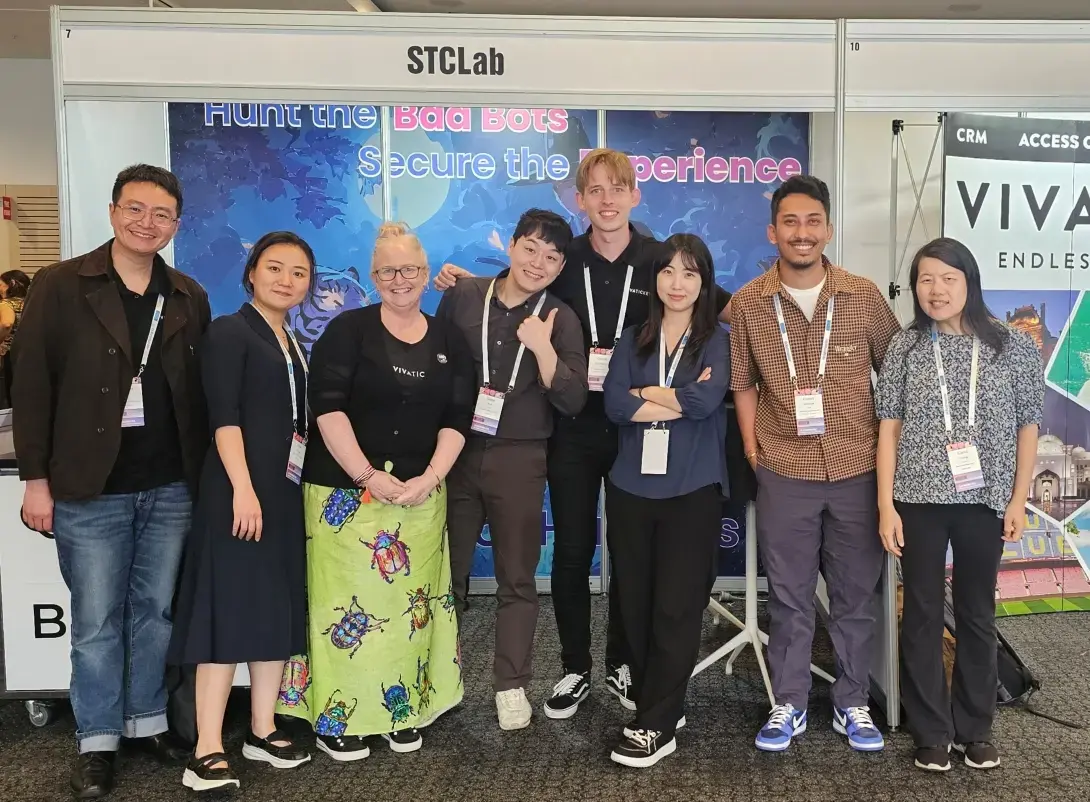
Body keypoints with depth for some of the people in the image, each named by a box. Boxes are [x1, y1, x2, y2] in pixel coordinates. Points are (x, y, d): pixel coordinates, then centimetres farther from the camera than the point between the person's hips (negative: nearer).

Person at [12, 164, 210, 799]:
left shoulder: (190, 298, 7)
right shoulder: (60, 286, -2)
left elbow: (201, 390, 9)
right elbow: (32, 385, -4)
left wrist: (205, 475, 5)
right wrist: (36, 478, -7)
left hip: (171, 487, 3)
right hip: (90, 488, -3)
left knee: (156, 611, 13)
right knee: (97, 622, 6)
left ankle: (148, 722, 29)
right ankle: (97, 741, 21)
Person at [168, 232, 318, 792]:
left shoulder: (293, 345, 18)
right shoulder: (229, 332, -4)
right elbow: (224, 416, -14)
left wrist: (301, 489, 13)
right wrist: (243, 488, -23)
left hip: (287, 492, 8)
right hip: (239, 489, -8)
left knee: (278, 610, 10)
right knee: (229, 609, -7)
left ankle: (262, 731, 20)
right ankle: (207, 750, -1)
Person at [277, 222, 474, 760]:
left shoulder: (449, 341, 9)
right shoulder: (348, 329, -1)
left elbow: (457, 418, 4)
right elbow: (328, 407, -10)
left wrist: (429, 478, -9)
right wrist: (368, 475, -16)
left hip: (420, 494, 3)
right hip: (346, 489, -3)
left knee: (410, 602, 6)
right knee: (348, 602, -1)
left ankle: (403, 711, 21)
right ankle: (338, 715, 13)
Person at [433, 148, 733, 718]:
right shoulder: (563, 260, 0)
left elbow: (734, 311, 3)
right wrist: (463, 284, -2)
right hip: (574, 428, 1)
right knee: (572, 551, 6)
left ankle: (620, 665, 28)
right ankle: (575, 670, 23)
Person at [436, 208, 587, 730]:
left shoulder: (559, 320, -2)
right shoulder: (461, 297, 1)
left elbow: (572, 402, -10)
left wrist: (542, 347, -22)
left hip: (518, 461, -1)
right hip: (456, 452, 1)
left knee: (517, 580, 7)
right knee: (446, 570, 11)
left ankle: (511, 685, 20)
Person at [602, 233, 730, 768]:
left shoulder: (717, 340, 3)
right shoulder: (633, 340, 10)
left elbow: (707, 400, -15)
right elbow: (614, 405, -5)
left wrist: (645, 393, -4)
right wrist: (681, 399, -10)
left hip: (693, 489, -3)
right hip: (632, 487, 3)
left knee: (676, 608, -3)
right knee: (636, 605, 8)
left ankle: (657, 725, 6)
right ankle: (660, 705, 25)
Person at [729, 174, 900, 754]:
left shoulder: (864, 295, -1)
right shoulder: (747, 304, -1)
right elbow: (742, 382, 7)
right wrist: (752, 450, 1)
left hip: (858, 470, 1)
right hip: (784, 473, 0)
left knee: (855, 595, 12)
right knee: (788, 597, 10)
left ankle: (852, 705, 28)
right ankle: (788, 706, 24)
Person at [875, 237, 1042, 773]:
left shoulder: (1014, 347, 0)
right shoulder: (905, 347, -1)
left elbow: (1027, 427, 4)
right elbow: (889, 428, -2)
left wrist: (1018, 500, 0)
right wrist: (886, 506, -6)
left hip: (985, 502, 0)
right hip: (919, 501, 0)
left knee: (977, 615, 12)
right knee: (922, 615, 7)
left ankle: (975, 728, 27)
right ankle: (931, 732, 20)